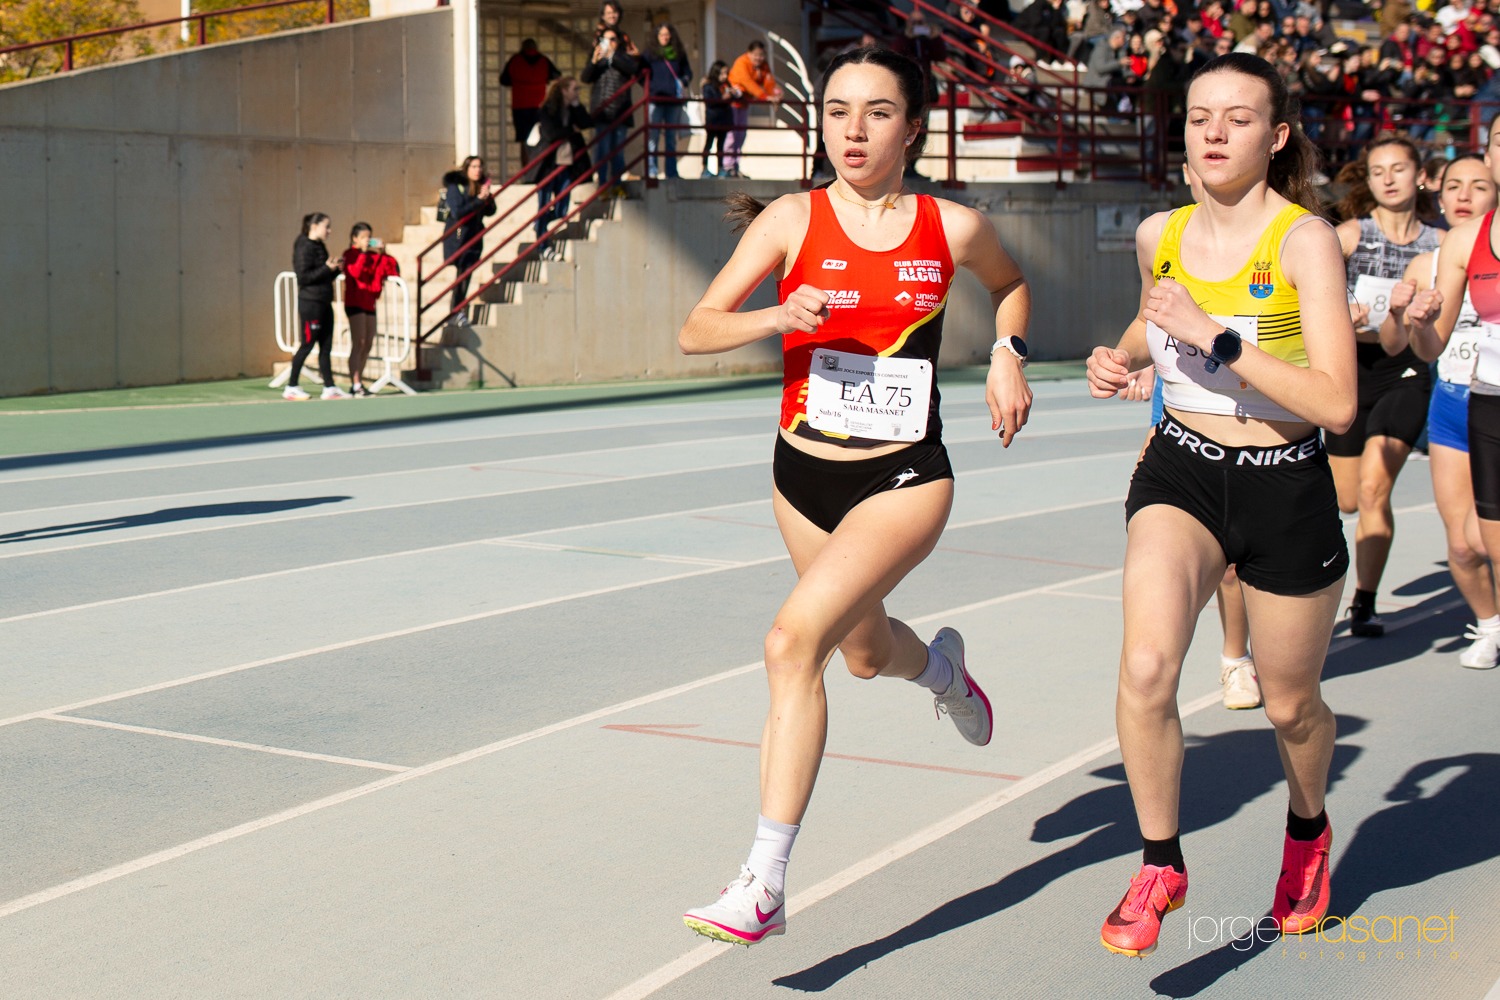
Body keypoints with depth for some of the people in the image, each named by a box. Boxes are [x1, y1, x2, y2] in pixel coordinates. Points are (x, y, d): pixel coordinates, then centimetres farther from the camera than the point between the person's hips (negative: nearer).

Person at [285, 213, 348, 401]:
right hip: (310, 302, -9)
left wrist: (335, 269, 3)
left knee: (326, 346, 7)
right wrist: (327, 268, -19)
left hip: (323, 303, 9)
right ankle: (291, 388, 4)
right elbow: (303, 277, -18)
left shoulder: (319, 247, 16)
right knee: (307, 344, -4)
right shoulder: (305, 248, -11)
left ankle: (329, 388, 8)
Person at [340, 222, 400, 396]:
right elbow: (356, 271, -24)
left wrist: (382, 253, -7)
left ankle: (359, 383, 17)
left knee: (368, 344, 9)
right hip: (355, 302, -8)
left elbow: (392, 268, 4)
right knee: (358, 344, -12)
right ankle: (355, 385, -13)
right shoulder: (351, 254, -4)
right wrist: (363, 252, -22)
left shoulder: (373, 256, 14)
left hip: (369, 303, 8)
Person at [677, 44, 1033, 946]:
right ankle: (942, 668, 64)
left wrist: (1009, 354, 2)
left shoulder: (953, 227, -4)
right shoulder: (792, 220, -5)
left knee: (795, 641, -23)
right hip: (805, 473, 3)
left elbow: (1011, 283, 20)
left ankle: (764, 886, -18)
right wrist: (777, 318, -25)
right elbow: (696, 330, -7)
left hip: (906, 479, -3)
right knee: (866, 652, 23)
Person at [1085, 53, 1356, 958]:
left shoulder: (1305, 238, -16)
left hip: (1285, 487, -2)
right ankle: (1162, 866, -2)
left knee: (1290, 705, 15)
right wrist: (1121, 357, 4)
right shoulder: (1160, 236, 0)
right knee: (1146, 669, -22)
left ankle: (1309, 830, 48)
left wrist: (1213, 336, -28)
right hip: (1181, 472, 3)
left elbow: (1336, 405, -24)